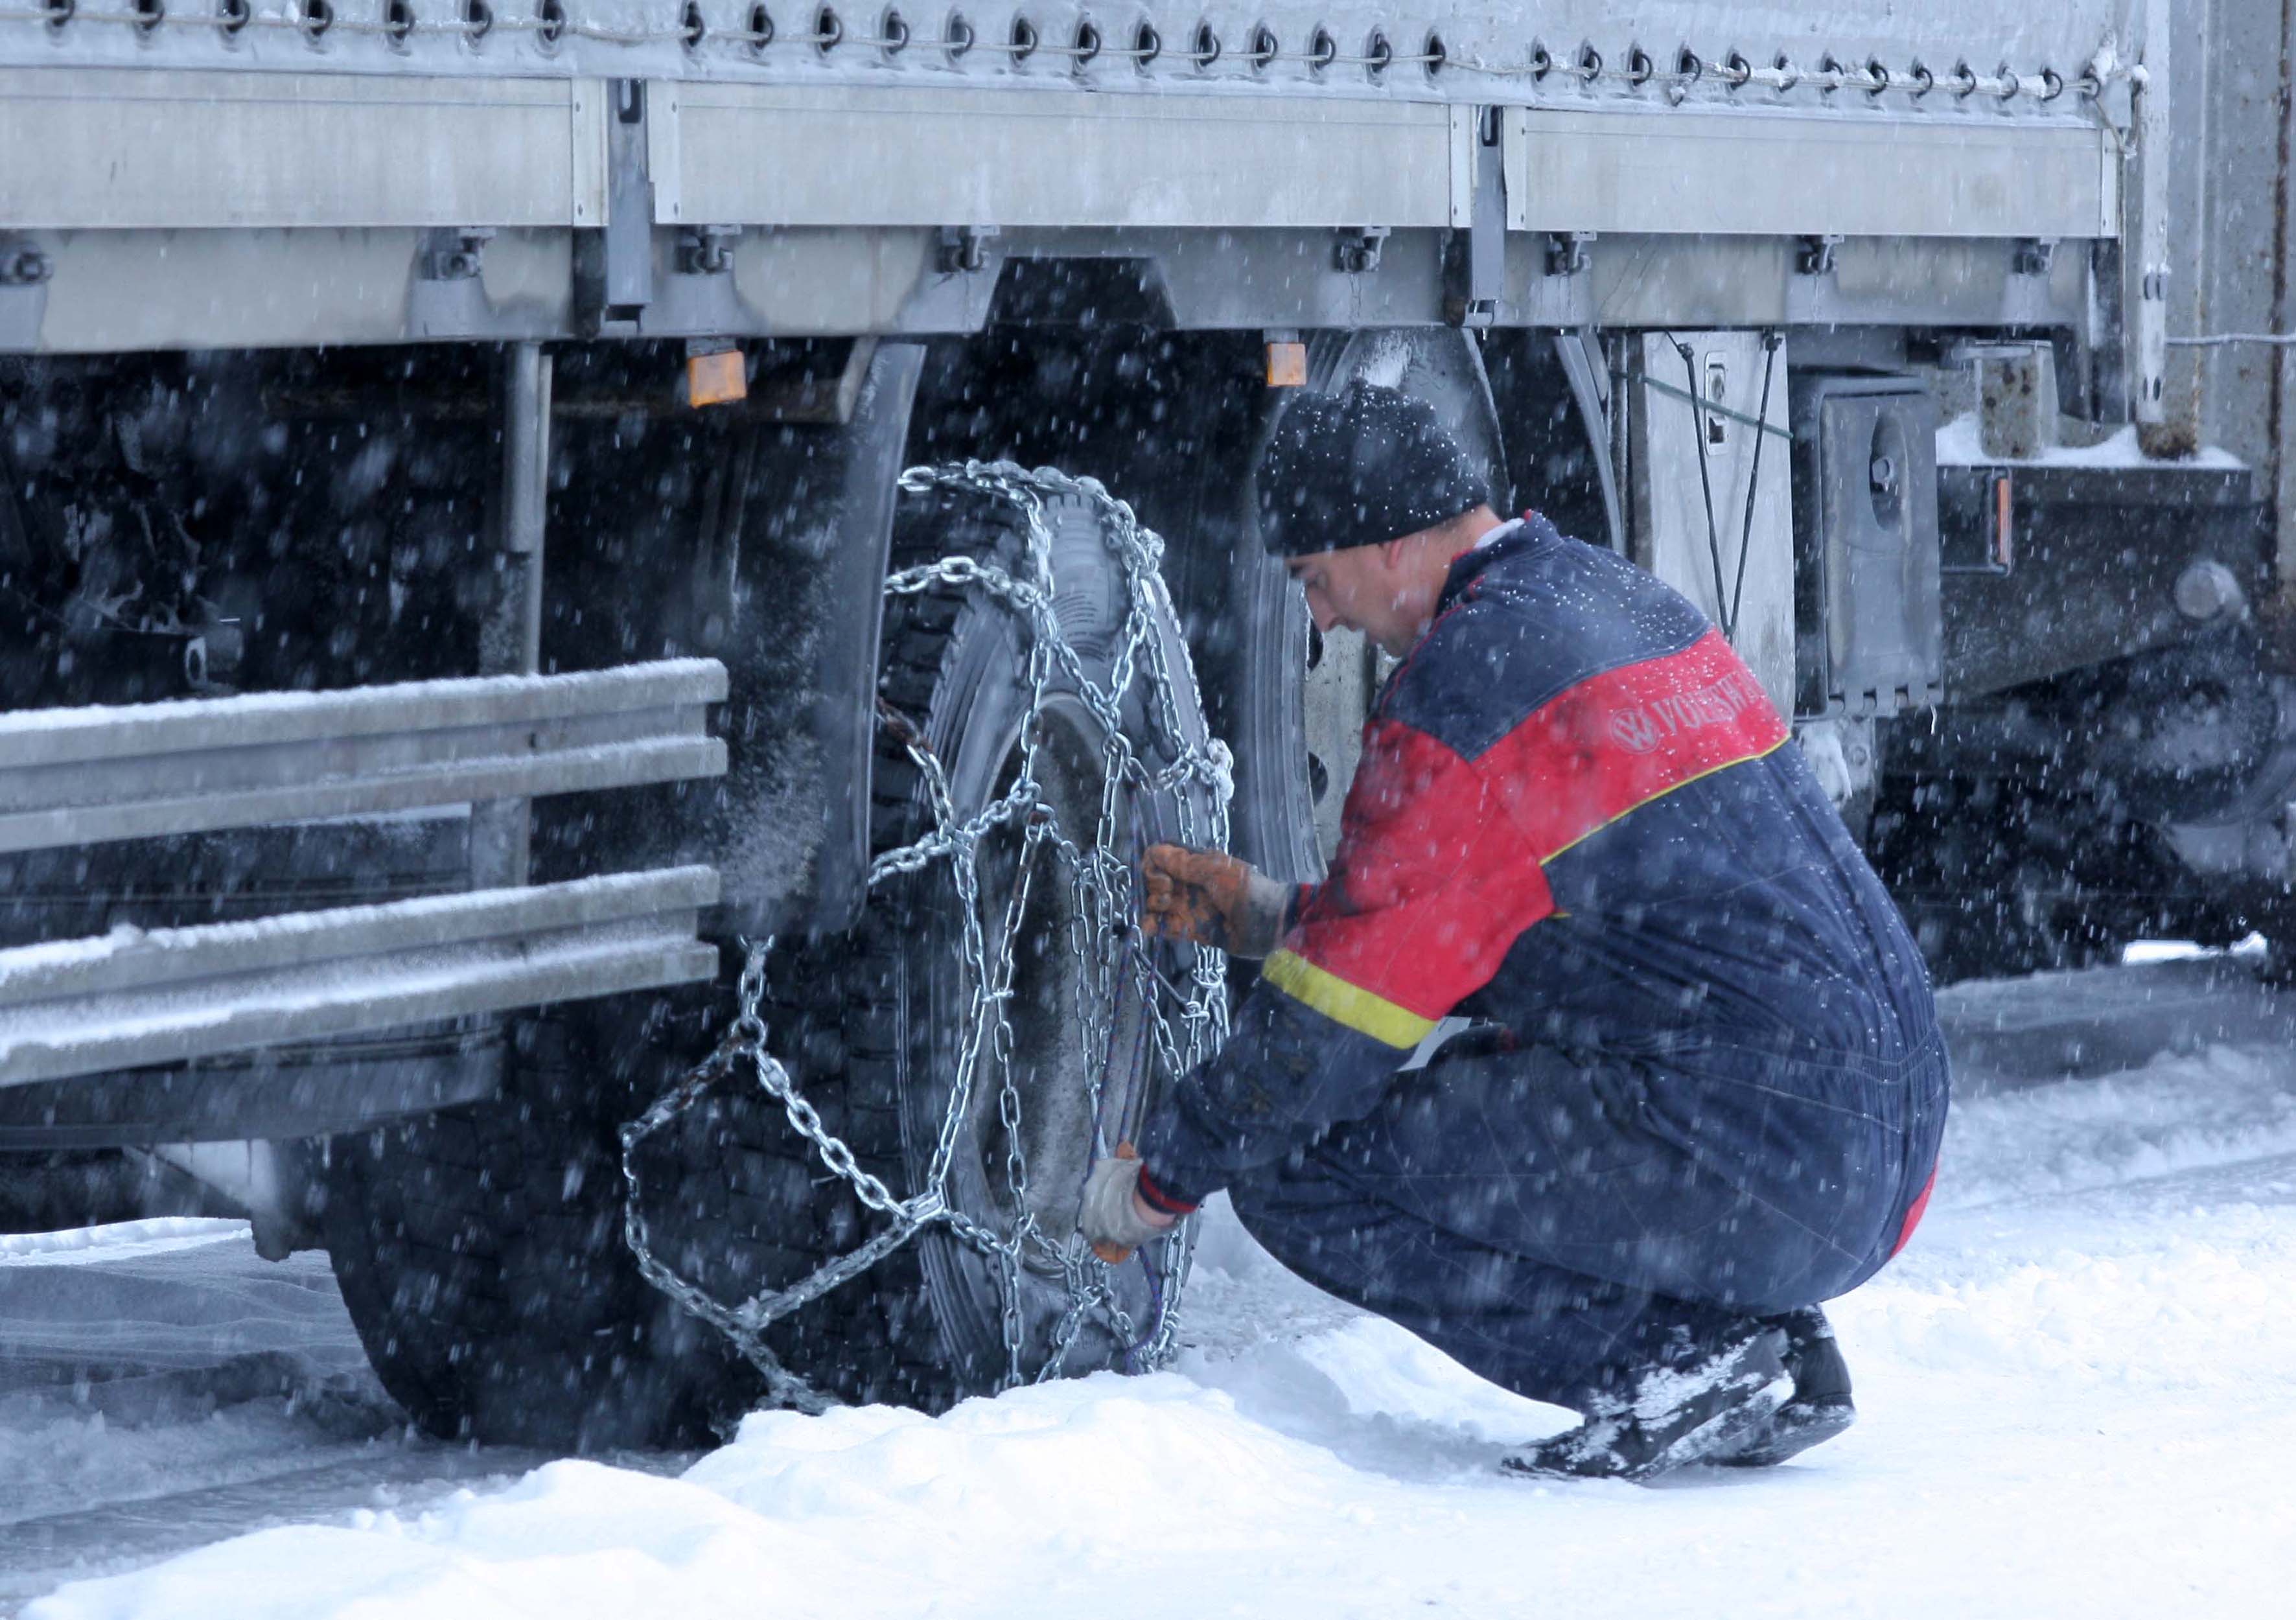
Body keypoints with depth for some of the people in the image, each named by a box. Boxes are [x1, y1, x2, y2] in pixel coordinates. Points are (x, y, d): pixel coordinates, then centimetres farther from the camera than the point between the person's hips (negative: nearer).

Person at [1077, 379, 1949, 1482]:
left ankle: (1673, 1362, -8)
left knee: (1298, 1169, -5)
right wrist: (1265, 913, 28)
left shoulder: (1468, 690, -11)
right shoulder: (1619, 600, 17)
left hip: (1749, 1166, -9)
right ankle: (1773, 1359, 13)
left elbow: (1330, 1032, -7)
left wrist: (1160, 1179, 8)